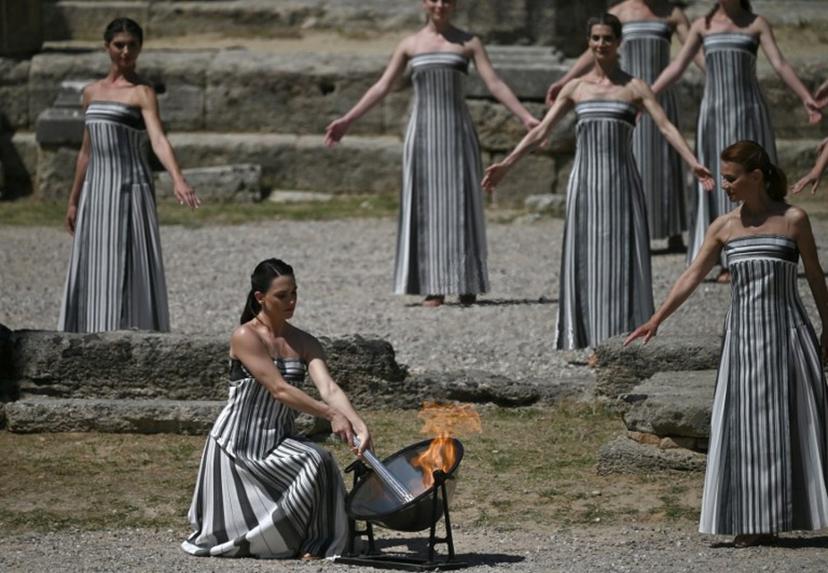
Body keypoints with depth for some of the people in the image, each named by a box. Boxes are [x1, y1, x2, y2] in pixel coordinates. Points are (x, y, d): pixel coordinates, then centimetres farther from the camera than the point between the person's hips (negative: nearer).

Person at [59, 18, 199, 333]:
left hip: (130, 190, -6)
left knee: (129, 272, -7)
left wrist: (178, 180, -38)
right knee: (92, 273, 6)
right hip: (96, 192, 6)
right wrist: (73, 201, 21)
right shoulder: (91, 92, 13)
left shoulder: (142, 93, -6)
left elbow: (158, 139, -21)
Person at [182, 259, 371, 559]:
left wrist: (359, 424, -30)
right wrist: (331, 415, -30)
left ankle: (315, 543, -12)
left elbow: (329, 388, -11)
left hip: (279, 442, 4)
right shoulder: (245, 337, -15)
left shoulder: (304, 343, 3)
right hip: (236, 443, -4)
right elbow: (279, 389, -23)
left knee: (319, 463, -26)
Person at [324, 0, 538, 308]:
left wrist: (525, 117, -7)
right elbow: (381, 87, 11)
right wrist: (347, 120, 6)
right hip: (423, 132, 1)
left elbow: (494, 84, 2)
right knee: (426, 206, -1)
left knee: (459, 205, -2)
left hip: (457, 130, -1)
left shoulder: (468, 42, 6)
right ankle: (434, 287, 0)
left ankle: (466, 284, 3)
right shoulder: (410, 44, 9)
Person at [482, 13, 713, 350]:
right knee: (584, 259, 1)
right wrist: (506, 165, 2)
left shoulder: (634, 88, 4)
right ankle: (584, 337, 6)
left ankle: (622, 339, 2)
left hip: (621, 181, -2)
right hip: (585, 181, 2)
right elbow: (541, 131, 10)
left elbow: (666, 127, -6)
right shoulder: (575, 88, 10)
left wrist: (693, 163, -20)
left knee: (621, 258, -3)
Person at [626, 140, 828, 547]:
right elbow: (692, 276, 3)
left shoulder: (793, 219, -2)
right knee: (744, 426, 1)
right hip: (743, 334, 3)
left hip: (787, 330, -3)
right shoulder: (724, 227, 5)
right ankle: (755, 524, 5)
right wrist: (656, 319, -6)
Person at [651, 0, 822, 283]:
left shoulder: (757, 24, 4)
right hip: (714, 113, 2)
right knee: (718, 183, -1)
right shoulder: (702, 25, 10)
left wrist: (806, 98, -18)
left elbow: (780, 65, -5)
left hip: (749, 111, -2)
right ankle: (728, 262, 2)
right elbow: (677, 67, 9)